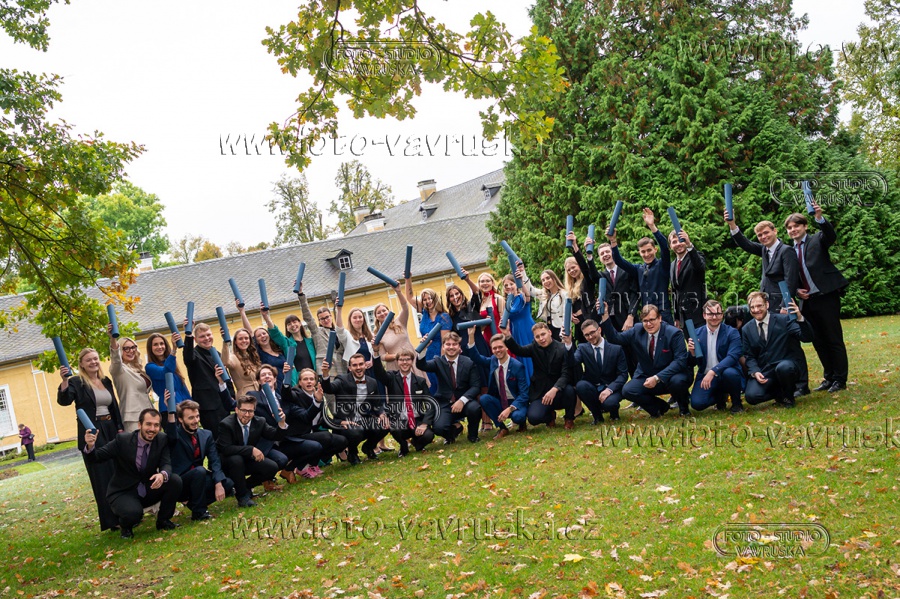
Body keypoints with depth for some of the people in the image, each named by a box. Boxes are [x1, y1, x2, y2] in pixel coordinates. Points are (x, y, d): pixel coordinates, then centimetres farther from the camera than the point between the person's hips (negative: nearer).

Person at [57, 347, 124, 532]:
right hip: (91, 435, -6)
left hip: (111, 431, 6)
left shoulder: (106, 381, 13)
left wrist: (120, 428, 10)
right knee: (102, 478, -3)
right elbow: (64, 400, -20)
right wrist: (64, 380, -35)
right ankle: (111, 521, 3)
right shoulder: (77, 382, -4)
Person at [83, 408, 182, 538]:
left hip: (149, 489, 4)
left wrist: (163, 475, -38)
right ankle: (126, 526, 6)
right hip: (123, 492, -4)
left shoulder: (162, 439, -6)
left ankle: (163, 520, 3)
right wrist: (90, 446, -34)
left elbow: (166, 464, -13)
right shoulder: (122, 440, -14)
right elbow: (96, 458, -10)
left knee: (175, 480, -22)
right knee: (133, 513, -35)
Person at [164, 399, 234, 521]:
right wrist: (170, 411, -48)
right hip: (179, 484, -5)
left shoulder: (206, 435, 5)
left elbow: (214, 461, -3)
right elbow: (171, 435, -34)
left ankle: (193, 502, 5)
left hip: (198, 480, 5)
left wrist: (218, 484, -16)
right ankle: (198, 511, -16)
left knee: (228, 484, -13)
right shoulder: (176, 434, -7)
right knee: (199, 471, -32)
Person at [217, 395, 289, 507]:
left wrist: (281, 423, -27)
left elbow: (276, 436, -6)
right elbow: (226, 449, -32)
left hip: (248, 460, 5)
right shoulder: (226, 424, -22)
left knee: (272, 468, -15)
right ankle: (242, 495, -18)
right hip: (227, 461, -5)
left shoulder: (259, 422, -7)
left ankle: (246, 486, 9)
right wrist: (251, 450, -36)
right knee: (236, 459, -38)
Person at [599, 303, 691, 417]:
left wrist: (657, 378, -29)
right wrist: (605, 316, -12)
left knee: (677, 381, -36)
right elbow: (614, 338, 3)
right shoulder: (637, 331, -1)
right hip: (646, 378, 4)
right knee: (627, 390, -21)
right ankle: (659, 406, 7)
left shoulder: (674, 333, -13)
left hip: (670, 377, -3)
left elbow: (680, 360, -20)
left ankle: (683, 407, 1)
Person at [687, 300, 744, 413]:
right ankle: (720, 396, 13)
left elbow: (733, 356, -19)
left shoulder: (732, 332, -4)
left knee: (730, 373, -37)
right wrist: (692, 352, -17)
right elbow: (691, 364, 7)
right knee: (696, 403, -23)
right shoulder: (696, 334, 4)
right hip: (705, 376, 2)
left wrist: (713, 371, -31)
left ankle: (736, 403, -4)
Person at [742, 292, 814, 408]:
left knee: (783, 367, -39)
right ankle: (780, 393, 10)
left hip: (786, 365, -2)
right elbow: (749, 356, 9)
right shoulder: (746, 329, 9)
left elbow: (808, 338, -9)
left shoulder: (784, 320, 0)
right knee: (751, 396, -24)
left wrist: (800, 318, -26)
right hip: (763, 373, 2)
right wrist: (755, 372, -11)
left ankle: (788, 396, -5)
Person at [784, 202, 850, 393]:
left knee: (834, 339, -1)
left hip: (826, 297, -6)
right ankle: (829, 378, 22)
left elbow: (831, 235, -23)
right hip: (808, 300, 6)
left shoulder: (818, 240, -1)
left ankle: (840, 379, 7)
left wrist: (819, 218, -39)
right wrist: (796, 290, -1)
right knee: (818, 342, 11)